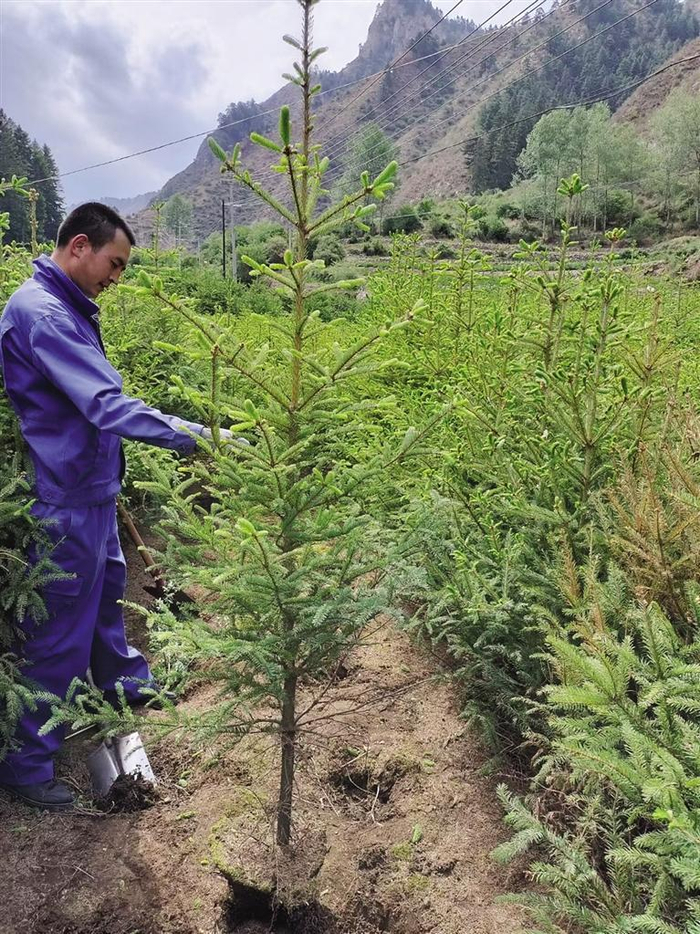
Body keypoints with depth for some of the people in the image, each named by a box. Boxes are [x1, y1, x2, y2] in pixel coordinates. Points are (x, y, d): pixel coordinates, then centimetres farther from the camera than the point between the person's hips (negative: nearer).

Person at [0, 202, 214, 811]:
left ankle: (123, 687, 49)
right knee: (59, 630, 3)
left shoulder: (70, 309, 9)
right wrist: (194, 436, -31)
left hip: (90, 491, 10)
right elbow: (105, 405, -32)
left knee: (106, 592, 26)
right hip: (62, 502, -10)